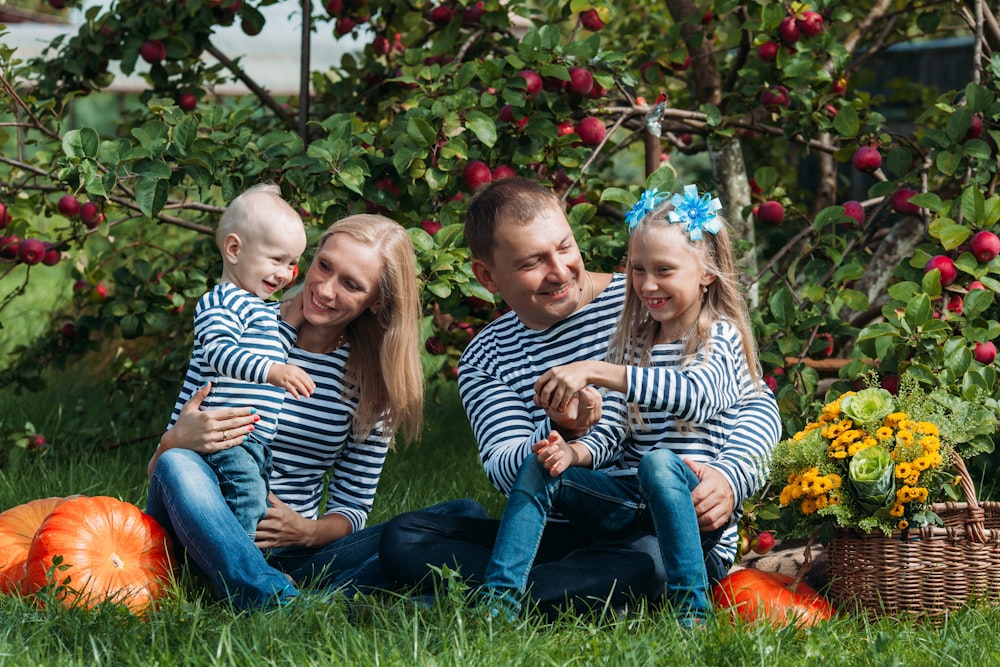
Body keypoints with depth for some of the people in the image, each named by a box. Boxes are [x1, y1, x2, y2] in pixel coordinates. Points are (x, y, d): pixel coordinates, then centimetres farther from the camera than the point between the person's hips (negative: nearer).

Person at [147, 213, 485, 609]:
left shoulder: (372, 378, 6)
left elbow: (353, 506, 7)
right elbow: (160, 468, 1)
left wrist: (309, 531, -16)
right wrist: (177, 440, -24)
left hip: (292, 555, 3)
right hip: (212, 536, -2)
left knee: (460, 516, -17)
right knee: (178, 464, -35)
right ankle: (283, 604, -51)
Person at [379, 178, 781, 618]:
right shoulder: (484, 360, 10)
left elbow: (757, 404, 0)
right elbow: (502, 470, -4)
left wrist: (731, 477, -23)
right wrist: (559, 432, -28)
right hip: (556, 539, 4)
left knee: (644, 560, -41)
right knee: (402, 538, -15)